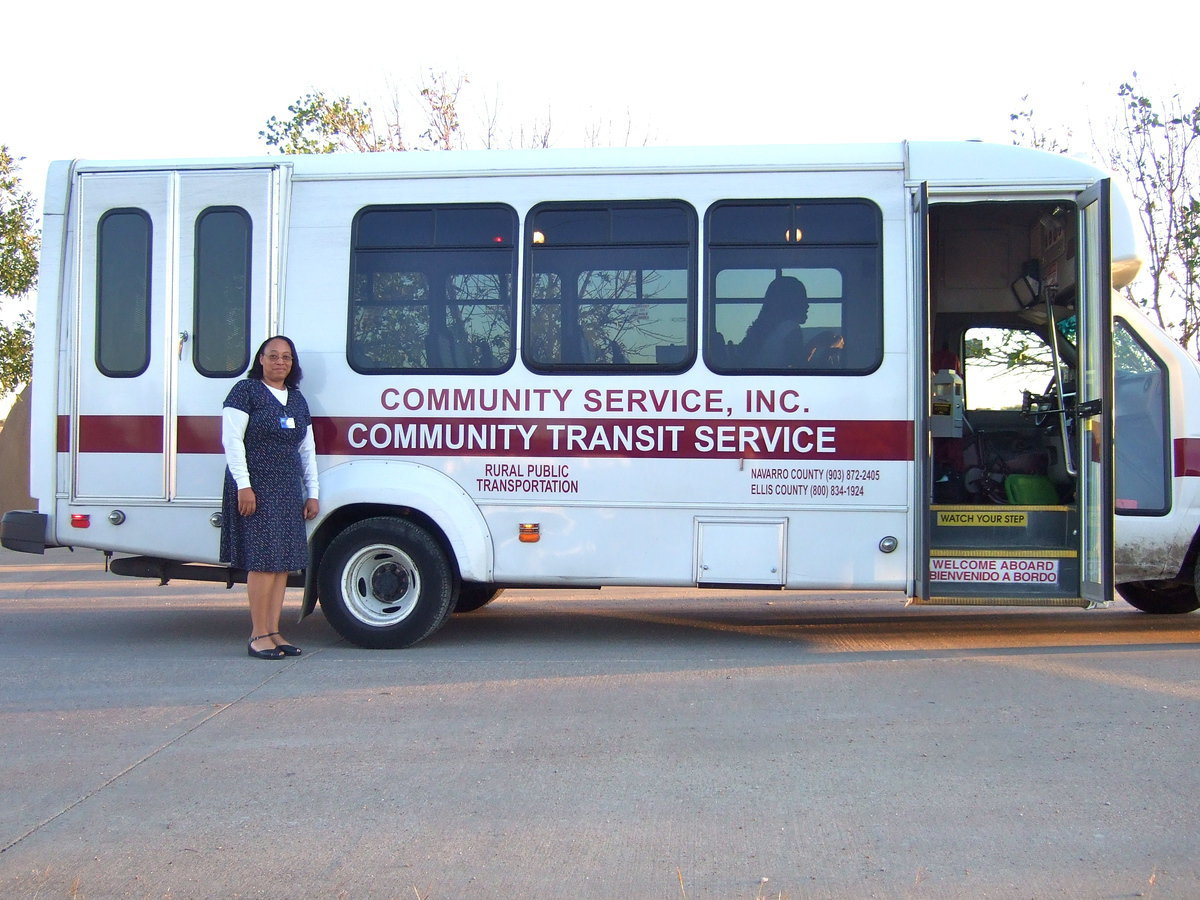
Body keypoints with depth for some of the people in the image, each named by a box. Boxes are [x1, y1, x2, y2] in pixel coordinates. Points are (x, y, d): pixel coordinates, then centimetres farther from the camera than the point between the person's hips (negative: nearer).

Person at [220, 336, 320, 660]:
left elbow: (308, 449, 20)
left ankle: (273, 631, 9)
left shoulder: (297, 399, 17)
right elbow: (232, 440, -8)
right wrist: (243, 485, -15)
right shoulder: (246, 391, -1)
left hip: (289, 491, 7)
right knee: (264, 560, -10)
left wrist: (312, 493, 15)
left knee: (284, 562, 3)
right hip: (256, 487, -7)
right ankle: (258, 635, -4)